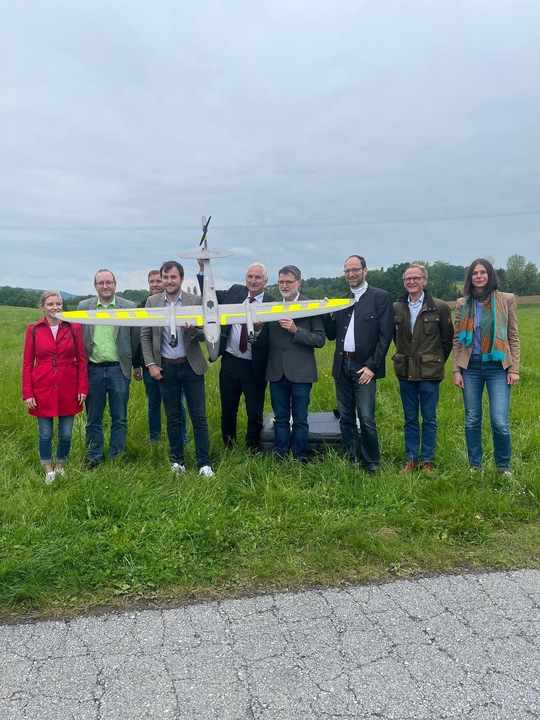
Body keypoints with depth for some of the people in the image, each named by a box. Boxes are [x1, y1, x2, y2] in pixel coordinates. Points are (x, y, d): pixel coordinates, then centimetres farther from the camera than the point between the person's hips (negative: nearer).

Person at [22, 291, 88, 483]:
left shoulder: (74, 328, -1)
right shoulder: (34, 330, -2)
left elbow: (81, 360, 3)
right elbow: (27, 363, 1)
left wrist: (82, 388, -2)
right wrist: (27, 393, -4)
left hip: (68, 390, 1)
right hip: (43, 389, 0)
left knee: (66, 434, 8)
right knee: (45, 434, 8)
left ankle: (60, 467, 31)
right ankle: (49, 470, 28)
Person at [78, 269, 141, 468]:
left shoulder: (129, 307, 0)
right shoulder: (84, 307, 4)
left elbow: (135, 338, 4)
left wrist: (136, 366, 7)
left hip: (119, 369, -1)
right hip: (92, 370, 1)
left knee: (119, 418, 6)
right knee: (93, 418, 10)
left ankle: (117, 457, 18)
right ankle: (93, 457, 22)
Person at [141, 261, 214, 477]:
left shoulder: (196, 301, -3)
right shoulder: (152, 301, 2)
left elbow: (205, 335, -1)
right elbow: (145, 335, 5)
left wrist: (193, 331, -23)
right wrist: (150, 364, -3)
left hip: (191, 366, -1)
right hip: (166, 368, 1)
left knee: (199, 416, 2)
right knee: (173, 418, 11)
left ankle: (204, 463, 11)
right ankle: (177, 461, 23)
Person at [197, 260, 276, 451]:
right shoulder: (235, 291, 4)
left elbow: (268, 340, -15)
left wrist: (258, 330, -35)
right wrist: (203, 269, -1)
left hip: (254, 367, -3)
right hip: (230, 362, 3)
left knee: (255, 414, 9)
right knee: (228, 411, 16)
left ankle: (252, 451, 27)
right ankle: (228, 448, 33)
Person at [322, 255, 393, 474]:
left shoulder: (381, 297, -1)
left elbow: (385, 335, -7)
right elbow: (332, 335, 13)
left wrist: (372, 366, -13)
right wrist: (326, 313, -4)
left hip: (364, 366, -5)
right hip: (341, 365, 5)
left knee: (366, 419, -7)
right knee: (346, 418, 10)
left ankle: (372, 465, 9)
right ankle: (351, 461, 22)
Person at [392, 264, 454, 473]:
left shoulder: (440, 307, -5)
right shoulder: (396, 308, 3)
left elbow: (448, 339, 4)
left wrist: (438, 361, 9)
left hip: (429, 372, -3)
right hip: (405, 371, 3)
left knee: (429, 419, 5)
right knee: (410, 419, 11)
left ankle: (427, 460, 17)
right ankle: (411, 459, 21)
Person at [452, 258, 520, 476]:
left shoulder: (507, 300, 3)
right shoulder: (463, 303, 7)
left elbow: (513, 337, 3)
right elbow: (457, 339, 8)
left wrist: (514, 369, -3)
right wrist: (456, 370, 2)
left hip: (498, 366, -2)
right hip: (470, 366, 2)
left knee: (499, 422, -8)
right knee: (472, 421, 7)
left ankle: (503, 466, 15)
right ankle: (475, 466, 22)